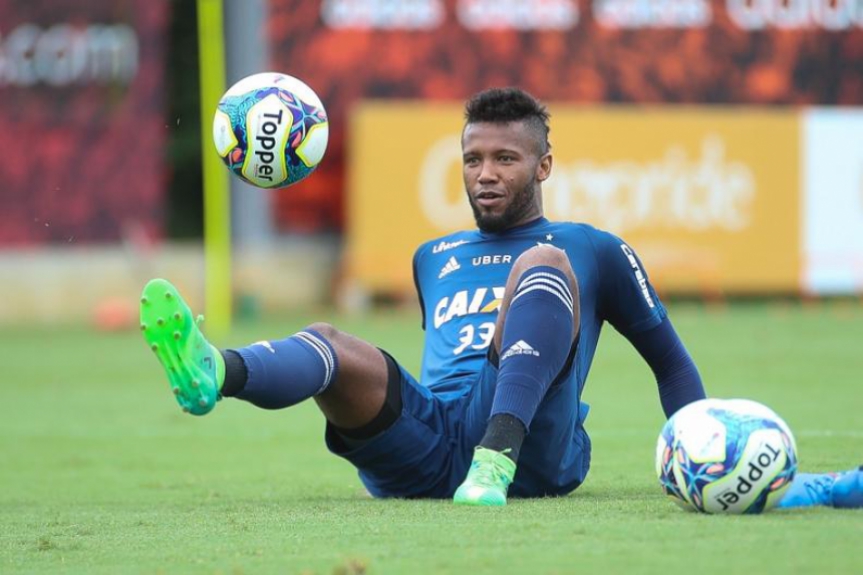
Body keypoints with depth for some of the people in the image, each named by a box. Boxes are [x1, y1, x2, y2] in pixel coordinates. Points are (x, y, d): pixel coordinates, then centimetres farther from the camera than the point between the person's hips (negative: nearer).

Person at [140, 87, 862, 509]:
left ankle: (497, 459, -47)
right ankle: (215, 374, -65)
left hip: (532, 452, -3)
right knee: (330, 344, -27)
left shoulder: (591, 250, 22)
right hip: (421, 448, 3)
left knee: (542, 263, -24)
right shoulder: (432, 260, 34)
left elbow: (669, 359, 24)